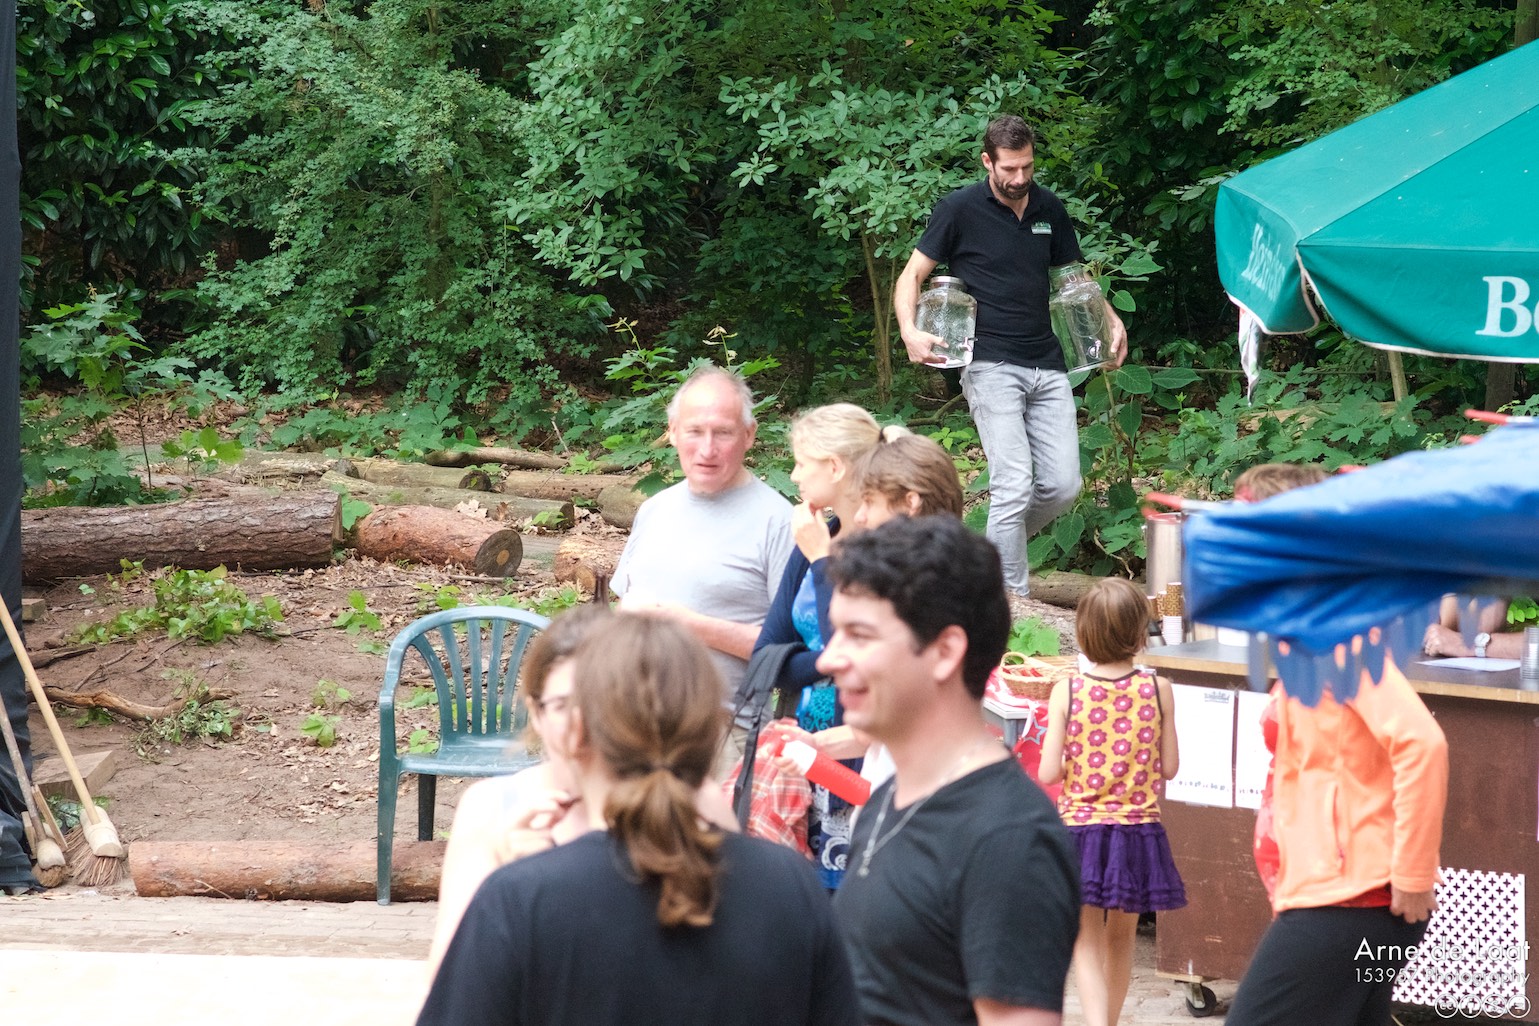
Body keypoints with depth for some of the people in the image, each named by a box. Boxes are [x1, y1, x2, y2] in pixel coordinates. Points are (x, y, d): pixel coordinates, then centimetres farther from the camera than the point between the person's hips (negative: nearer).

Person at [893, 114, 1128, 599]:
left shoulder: (1049, 208, 11)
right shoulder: (960, 209, -3)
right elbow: (912, 275, 0)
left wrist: (1113, 320, 9)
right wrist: (909, 330, -18)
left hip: (1047, 366, 5)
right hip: (991, 366, -5)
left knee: (1063, 486, -1)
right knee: (1015, 484, -15)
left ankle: (992, 549, 23)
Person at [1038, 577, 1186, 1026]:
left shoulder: (1066, 692, -10)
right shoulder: (1157, 690, -7)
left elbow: (1049, 773, -10)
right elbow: (1169, 767, -2)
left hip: (1080, 829, -2)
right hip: (1138, 832, 2)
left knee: (1087, 944, 4)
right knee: (1121, 939, 19)